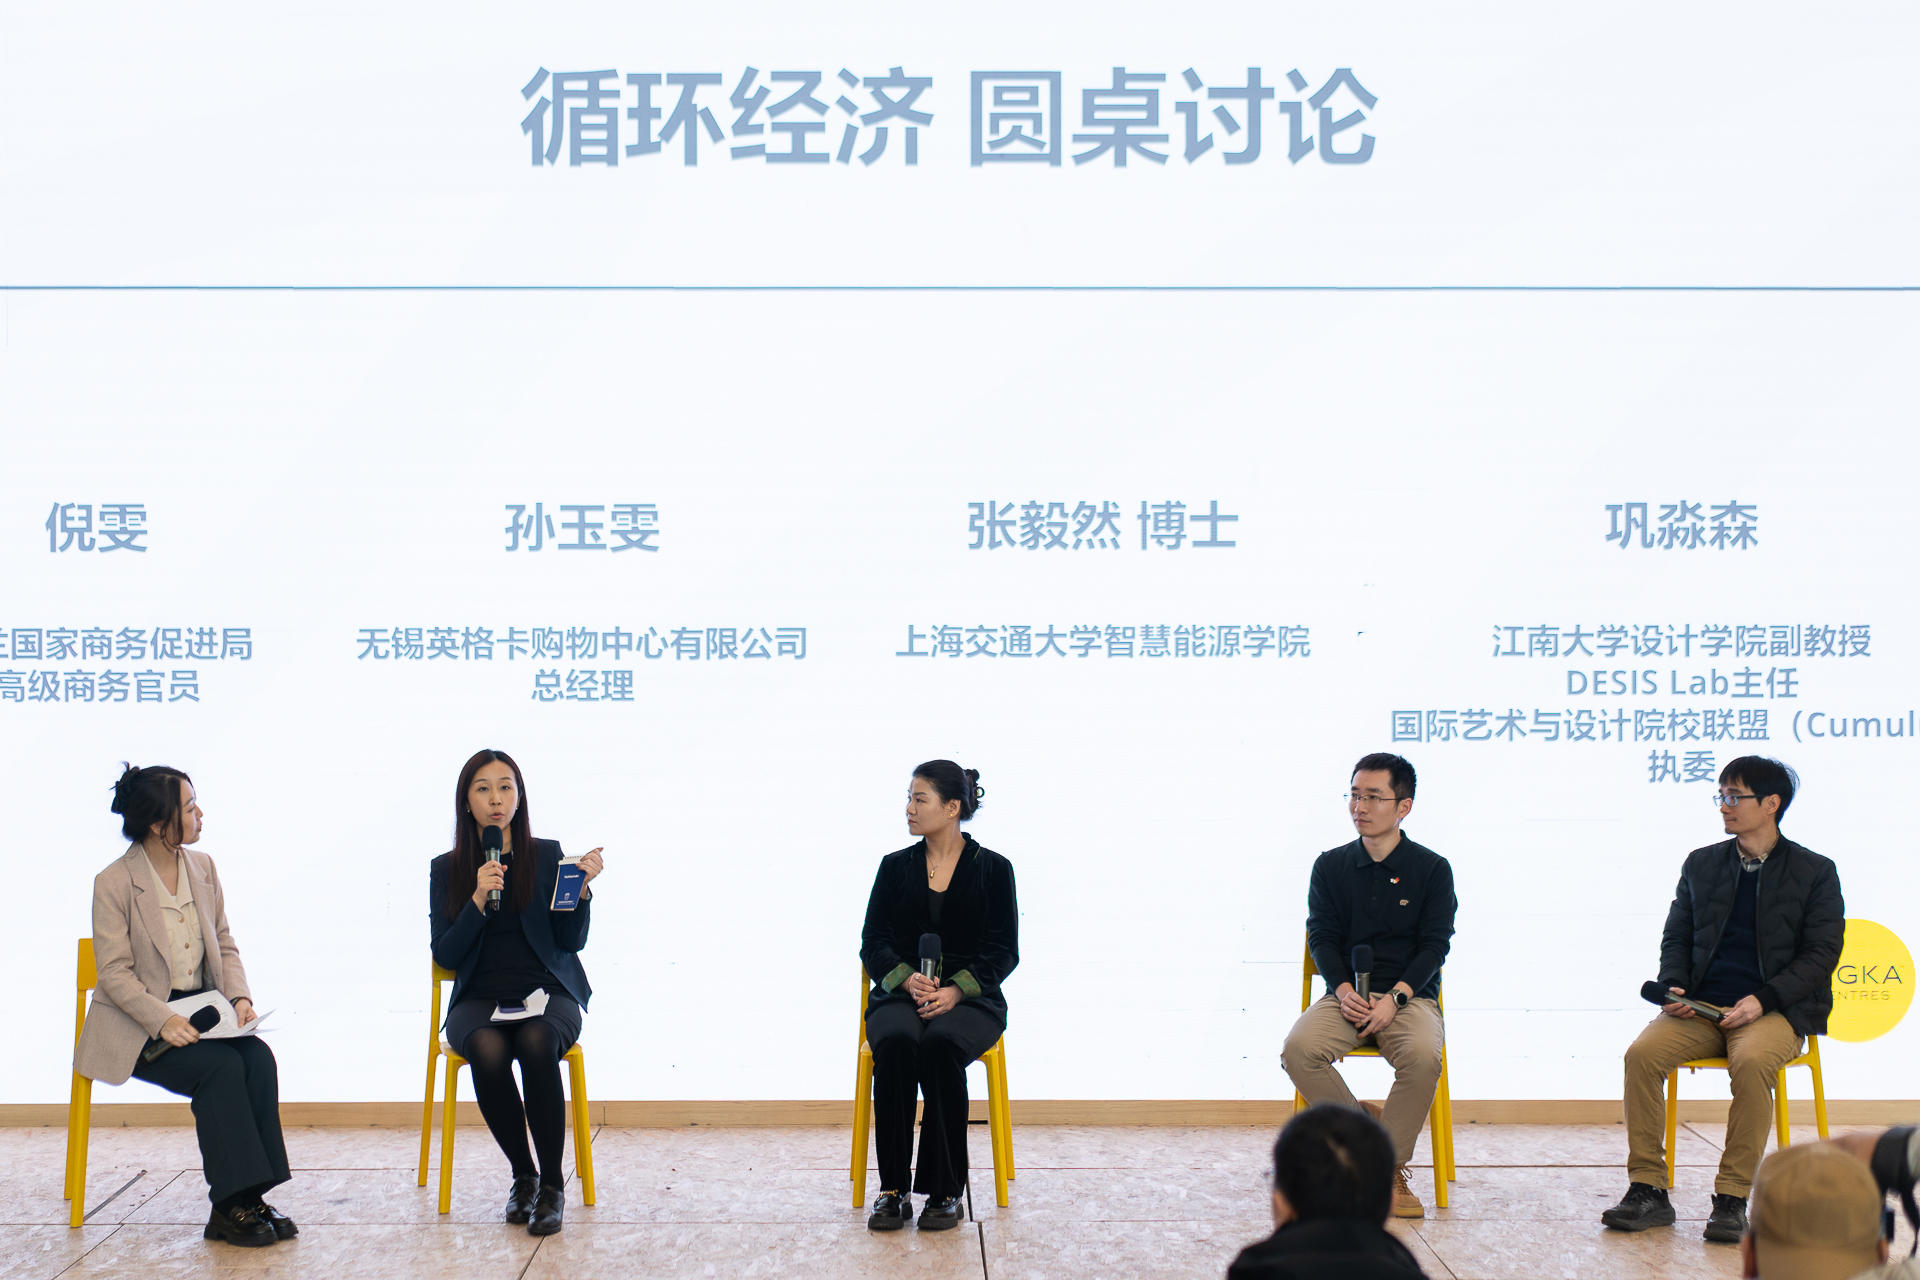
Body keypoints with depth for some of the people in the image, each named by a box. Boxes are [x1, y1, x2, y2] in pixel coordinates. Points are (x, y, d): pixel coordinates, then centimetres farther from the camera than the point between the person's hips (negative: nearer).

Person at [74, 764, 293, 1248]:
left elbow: (224, 946, 13)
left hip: (200, 1011, 5)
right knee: (223, 1066, -29)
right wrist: (164, 1020, -26)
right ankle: (230, 1205, -22)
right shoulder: (114, 883, -9)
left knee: (259, 1057, -24)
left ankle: (249, 1199, -20)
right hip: (138, 1026, -5)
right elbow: (115, 974, -13)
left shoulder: (202, 868, 8)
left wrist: (240, 996, -5)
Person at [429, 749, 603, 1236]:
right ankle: (522, 1175, -15)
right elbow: (445, 955, 2)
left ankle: (552, 1185, -24)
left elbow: (573, 940, 4)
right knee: (488, 1050, -34)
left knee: (536, 1042, -35)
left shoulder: (547, 856, 9)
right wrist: (479, 899, -11)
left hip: (547, 993, 0)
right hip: (479, 999, 1)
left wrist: (583, 888, -13)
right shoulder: (446, 868, 10)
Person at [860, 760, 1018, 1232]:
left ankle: (945, 1191, -28)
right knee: (894, 1044, -34)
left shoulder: (993, 869, 4)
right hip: (900, 994, 2)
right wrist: (907, 980, -17)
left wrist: (955, 990, -18)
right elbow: (873, 943, 5)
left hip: (969, 998, -2)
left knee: (940, 1045, -36)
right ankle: (893, 1189, -30)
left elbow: (1003, 951, -1)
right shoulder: (895, 867, 11)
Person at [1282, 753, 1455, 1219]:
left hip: (1410, 996, -2)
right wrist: (1343, 991, -13)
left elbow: (1434, 944, -1)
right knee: (1299, 1049, -30)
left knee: (1422, 1057, -35)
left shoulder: (1432, 869, 5)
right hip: (1346, 994, 2)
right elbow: (1322, 936, 6)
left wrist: (1394, 998, -16)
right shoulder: (1331, 866, 11)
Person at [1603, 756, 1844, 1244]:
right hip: (1701, 1007, 4)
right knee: (1642, 1053, -25)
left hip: (1775, 1010, -4)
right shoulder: (1701, 864, 17)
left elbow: (1821, 954, 0)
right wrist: (1673, 987, -2)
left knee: (1751, 1062, -37)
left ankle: (1732, 1199, -26)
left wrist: (1761, 1001, -13)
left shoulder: (1815, 872, 5)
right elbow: (1677, 936, 20)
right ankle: (1648, 1190, -18)